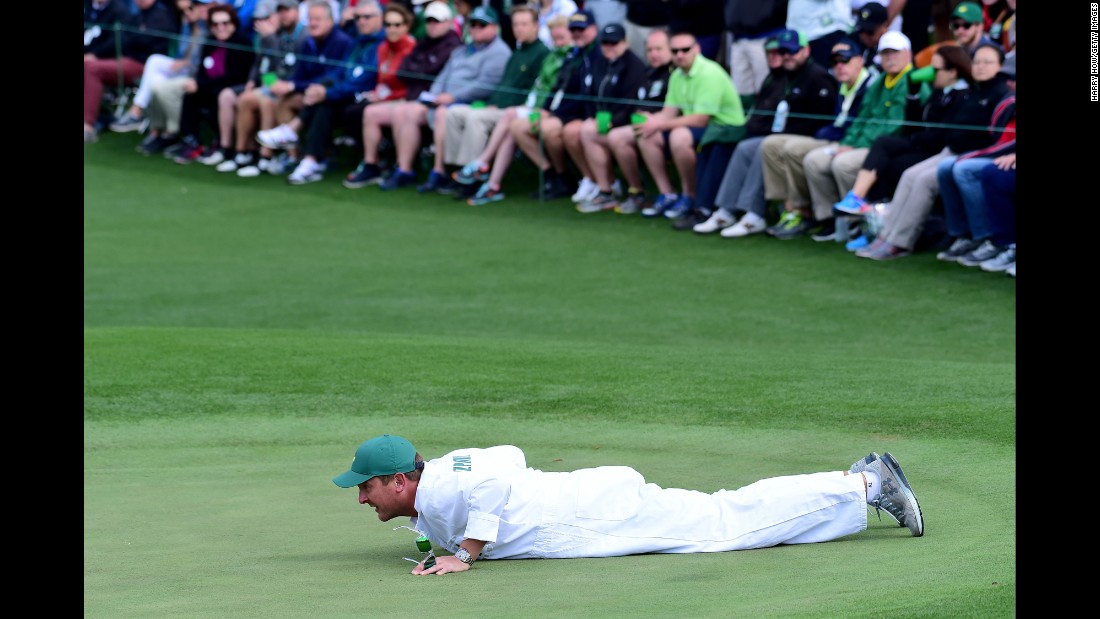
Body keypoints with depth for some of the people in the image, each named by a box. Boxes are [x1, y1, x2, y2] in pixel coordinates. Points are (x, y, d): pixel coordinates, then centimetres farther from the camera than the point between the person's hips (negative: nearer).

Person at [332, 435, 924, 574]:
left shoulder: (438, 491, -19)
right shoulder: (443, 472, 11)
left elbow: (493, 482, -37)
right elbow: (509, 456, 23)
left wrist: (465, 553, -28)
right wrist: (448, 534, 20)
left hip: (603, 515, -8)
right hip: (589, 493, 8)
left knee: (728, 523, -3)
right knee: (730, 514, 12)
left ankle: (866, 484, 3)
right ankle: (862, 479, 18)